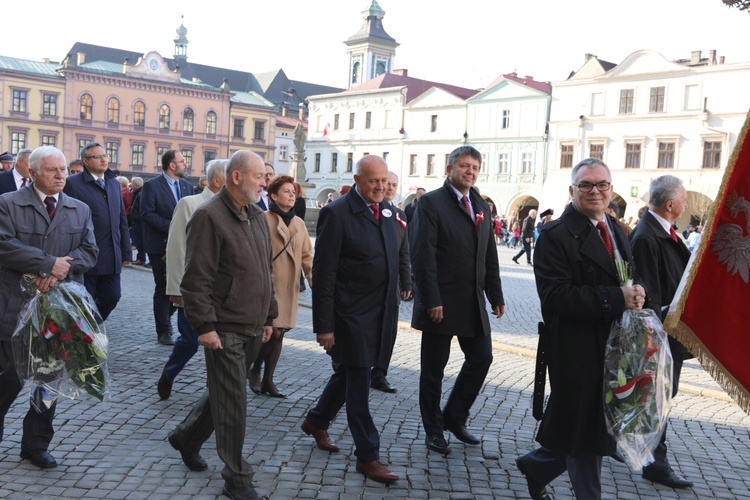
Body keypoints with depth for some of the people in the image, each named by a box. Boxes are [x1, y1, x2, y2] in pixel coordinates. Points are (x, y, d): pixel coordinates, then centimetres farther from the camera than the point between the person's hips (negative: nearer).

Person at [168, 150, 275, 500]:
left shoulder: (258, 217, 13)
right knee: (232, 404, -1)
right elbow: (197, 279, -16)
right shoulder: (210, 216, -13)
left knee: (225, 393, 19)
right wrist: (205, 326, -18)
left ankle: (186, 437, 42)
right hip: (225, 329, -8)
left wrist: (269, 315, 18)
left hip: (252, 329, 8)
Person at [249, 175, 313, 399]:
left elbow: (306, 255, 13)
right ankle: (255, 370, 14)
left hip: (290, 286, 6)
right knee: (273, 331, -11)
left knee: (280, 333, 8)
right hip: (269, 283, -6)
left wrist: (314, 281, 3)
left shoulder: (299, 223, 12)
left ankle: (268, 380, 19)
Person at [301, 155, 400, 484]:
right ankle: (367, 456, 15)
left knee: (348, 373, 21)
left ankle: (317, 421, 43)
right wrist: (324, 325, -16)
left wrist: (392, 310, 12)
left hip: (379, 316, 7)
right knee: (357, 383, 3)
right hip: (350, 317, -7)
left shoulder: (386, 211, 7)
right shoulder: (337, 213, -14)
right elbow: (324, 273, -15)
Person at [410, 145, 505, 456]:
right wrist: (431, 300, -20)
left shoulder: (482, 207, 13)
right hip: (440, 303, -6)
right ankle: (433, 430, 20)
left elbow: (490, 256, 16)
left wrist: (495, 295, 10)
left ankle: (454, 418, 26)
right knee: (434, 368, 5)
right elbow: (423, 255, -15)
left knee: (481, 358, 8)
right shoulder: (431, 203, -8)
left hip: (473, 303, 7)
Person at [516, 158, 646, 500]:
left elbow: (630, 280, 19)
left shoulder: (617, 232, 13)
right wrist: (617, 299, -25)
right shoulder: (556, 236, -13)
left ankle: (535, 466, 40)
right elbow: (555, 294, -22)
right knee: (583, 433, 5)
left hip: (612, 347, 8)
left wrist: (636, 292, -6)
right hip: (577, 352, -8)